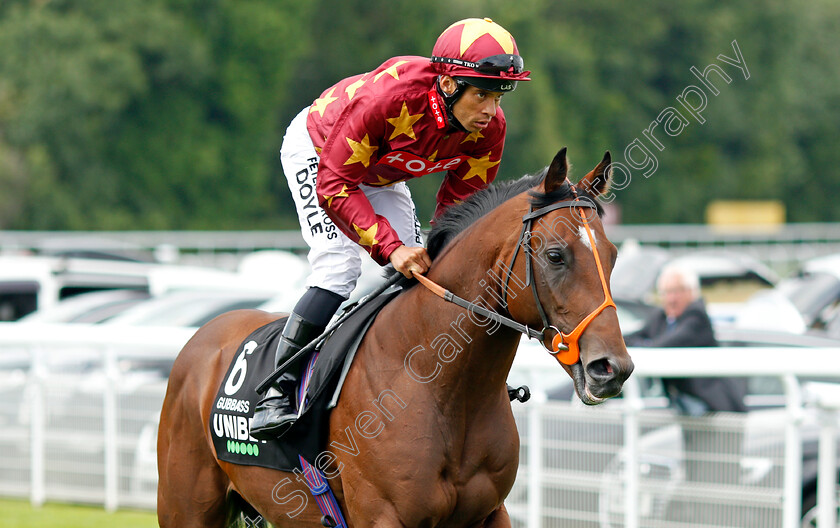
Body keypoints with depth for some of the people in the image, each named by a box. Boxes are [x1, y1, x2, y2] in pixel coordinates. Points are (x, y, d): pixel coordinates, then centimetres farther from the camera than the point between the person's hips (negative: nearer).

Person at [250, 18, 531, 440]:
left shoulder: (489, 129, -25)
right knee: (339, 266, -23)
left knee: (416, 273, -3)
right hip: (317, 150, -6)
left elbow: (460, 204, -12)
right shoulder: (384, 98, -44)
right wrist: (390, 247, -47)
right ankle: (276, 392, -18)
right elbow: (335, 185, -39)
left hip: (382, 174, 6)